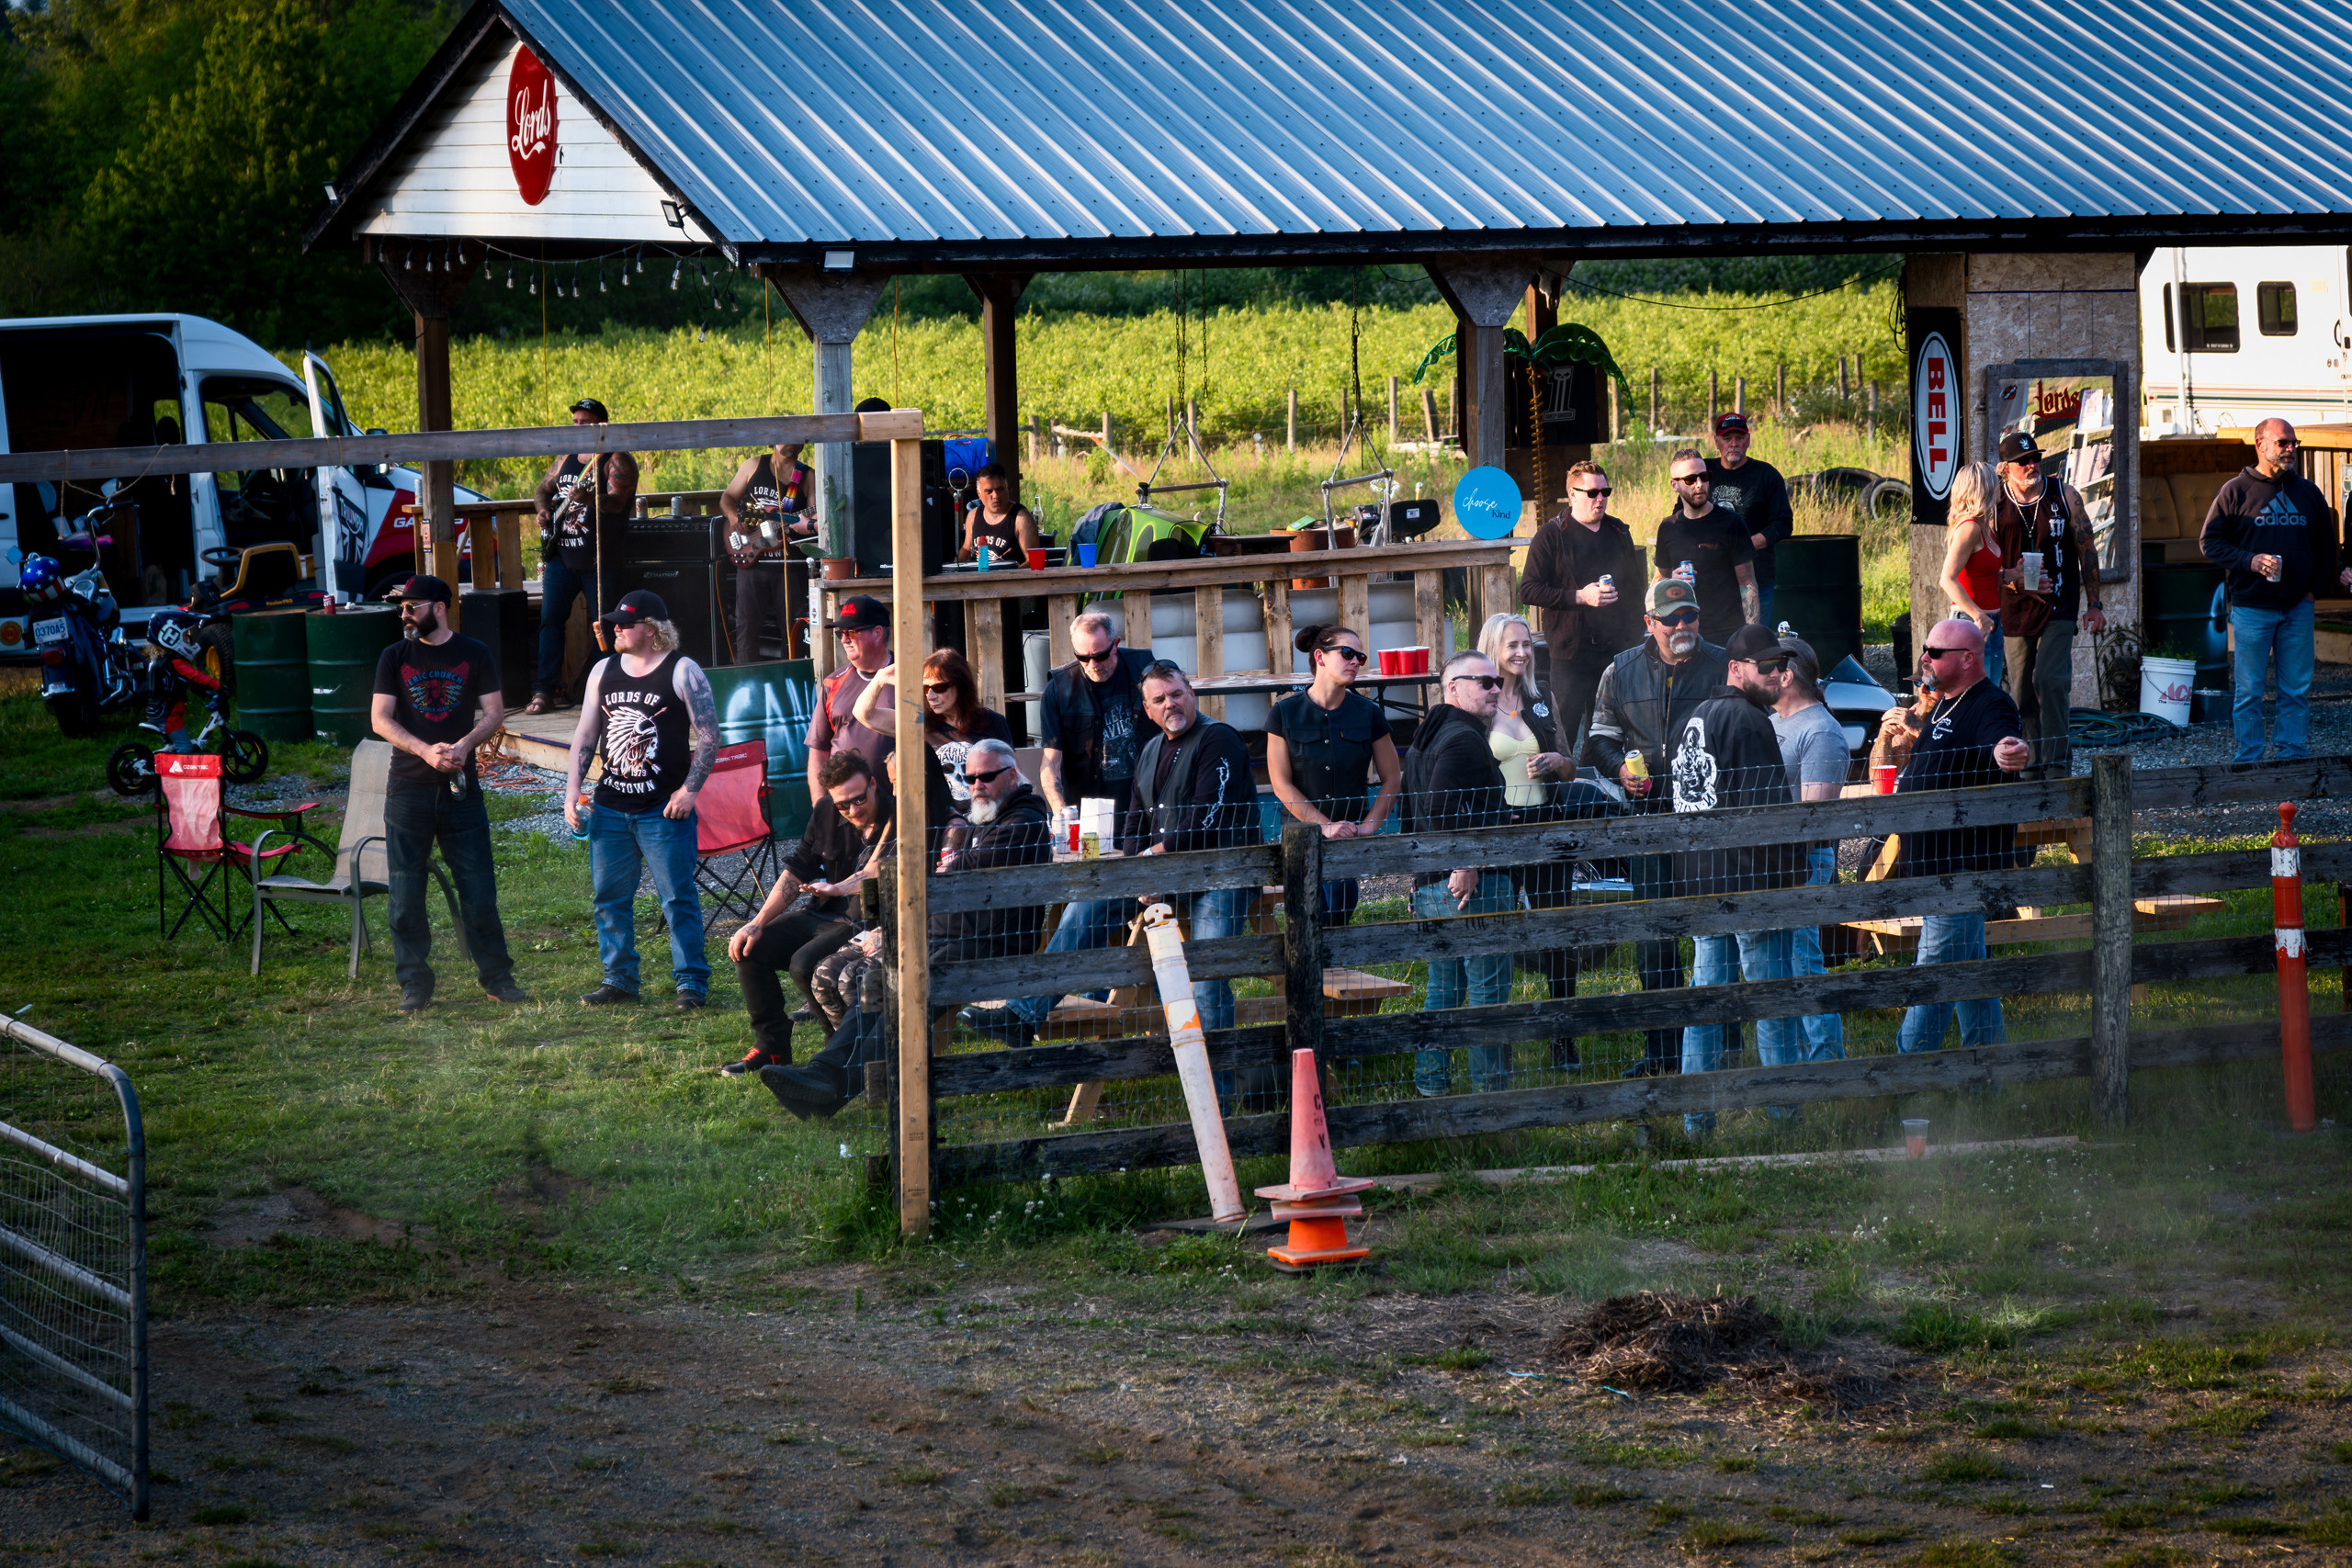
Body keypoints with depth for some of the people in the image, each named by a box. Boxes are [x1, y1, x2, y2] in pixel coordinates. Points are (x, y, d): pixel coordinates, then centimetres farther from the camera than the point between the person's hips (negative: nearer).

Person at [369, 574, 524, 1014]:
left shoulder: (474, 655, 6)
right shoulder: (395, 657, 6)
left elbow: (494, 712, 2)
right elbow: (381, 719, -1)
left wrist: (465, 744, -18)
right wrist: (426, 751, -16)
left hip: (461, 788, 0)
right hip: (408, 791, 1)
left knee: (478, 889, 0)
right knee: (406, 892, 0)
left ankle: (496, 977, 11)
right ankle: (414, 985, 7)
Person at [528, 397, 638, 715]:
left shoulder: (616, 460, -6)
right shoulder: (566, 459, 15)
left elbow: (617, 501, -20)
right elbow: (544, 488, 27)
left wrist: (588, 499, -38)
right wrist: (544, 509, 5)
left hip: (597, 558, -6)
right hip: (561, 554, 6)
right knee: (550, 618, -2)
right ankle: (545, 690, -2)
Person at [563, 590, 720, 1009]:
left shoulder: (683, 672, -4)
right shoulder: (603, 671, 11)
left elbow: (709, 737, -5)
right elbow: (585, 735, 17)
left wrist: (689, 790, -12)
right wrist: (573, 787, 7)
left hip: (665, 809, -5)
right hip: (610, 808, 5)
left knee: (678, 898, -4)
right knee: (610, 897, 8)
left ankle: (691, 981, 2)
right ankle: (618, 979, 18)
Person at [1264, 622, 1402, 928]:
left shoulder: (1368, 714, 4)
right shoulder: (1285, 714, -3)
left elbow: (1392, 780, 7)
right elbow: (1281, 785, -5)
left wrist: (1368, 826, -7)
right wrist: (1325, 826, -12)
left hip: (1349, 841, 2)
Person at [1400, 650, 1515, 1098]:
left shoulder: (1423, 740, 20)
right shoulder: (1464, 739, -13)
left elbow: (1414, 815, 25)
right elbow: (1442, 806, -27)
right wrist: (1464, 864, -24)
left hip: (1431, 883, 10)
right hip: (1472, 885, -10)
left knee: (1444, 986, 16)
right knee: (1489, 987, -4)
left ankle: (1430, 1085, 18)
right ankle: (1492, 1091, -3)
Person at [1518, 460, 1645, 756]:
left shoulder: (1619, 533, 14)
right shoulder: (1552, 534, -3)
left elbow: (1636, 587, 22)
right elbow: (1528, 591, -9)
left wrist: (1634, 641, 14)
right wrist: (1580, 597, -18)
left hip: (1616, 652, 5)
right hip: (1570, 654, -5)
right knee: (1565, 735, -6)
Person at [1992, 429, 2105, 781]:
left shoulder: (2064, 497, 3)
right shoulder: (1995, 507, 2)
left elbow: (2086, 551, 9)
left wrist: (2094, 604, 8)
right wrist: (2018, 583, -15)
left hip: (2059, 608, -2)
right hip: (2015, 610, 2)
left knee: (2049, 680, -18)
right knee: (2022, 694, 4)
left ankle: (2057, 764, -14)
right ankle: (2033, 768, 14)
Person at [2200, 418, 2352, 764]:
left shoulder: (2307, 492, 12)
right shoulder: (2236, 491, 0)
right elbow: (2209, 541, 0)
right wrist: (2249, 561, -14)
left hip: (2297, 607, 4)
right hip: (2251, 608, -3)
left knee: (2297, 690, 5)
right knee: (2249, 690, -1)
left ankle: (2294, 758, 11)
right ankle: (2248, 762, 5)